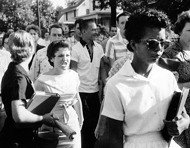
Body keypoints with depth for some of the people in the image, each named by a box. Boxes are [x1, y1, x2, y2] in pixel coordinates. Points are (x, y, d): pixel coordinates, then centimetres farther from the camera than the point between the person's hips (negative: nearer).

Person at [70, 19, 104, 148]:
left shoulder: (99, 47, 6)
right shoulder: (76, 49, -8)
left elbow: (101, 68, 12)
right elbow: (73, 71, -7)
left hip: (95, 91, 4)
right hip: (82, 92, -4)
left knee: (95, 121, 11)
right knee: (85, 124, 5)